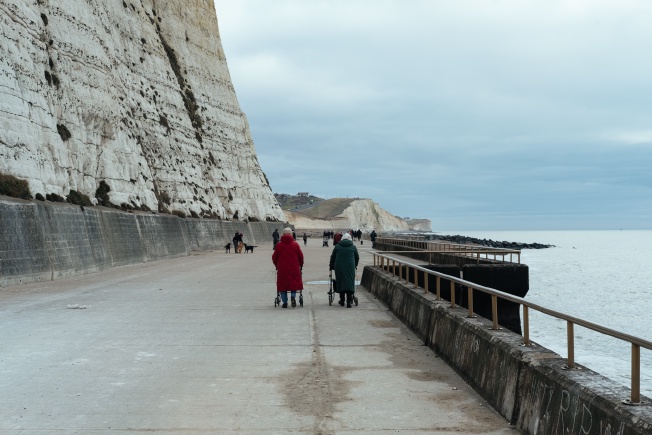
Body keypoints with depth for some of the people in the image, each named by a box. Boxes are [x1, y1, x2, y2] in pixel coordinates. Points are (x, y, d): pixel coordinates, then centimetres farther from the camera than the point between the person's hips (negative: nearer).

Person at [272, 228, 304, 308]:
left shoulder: (279, 245, -3)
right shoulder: (295, 244, -3)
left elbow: (274, 257, 3)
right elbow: (301, 256, 2)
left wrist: (277, 265, 22)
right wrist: (300, 265, 20)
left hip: (282, 268, 0)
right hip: (294, 268, 0)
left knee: (283, 284, 9)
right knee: (294, 283, 13)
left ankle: (285, 302, 7)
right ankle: (293, 296, -9)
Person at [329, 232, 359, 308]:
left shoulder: (337, 246, 8)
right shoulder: (353, 247, 7)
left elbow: (333, 257, 12)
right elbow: (357, 258, 15)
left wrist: (331, 266, 27)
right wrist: (354, 266, 32)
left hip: (339, 268, 1)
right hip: (350, 268, -1)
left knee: (340, 282, 11)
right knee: (350, 283, 1)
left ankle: (342, 300, 18)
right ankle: (349, 301, -7)